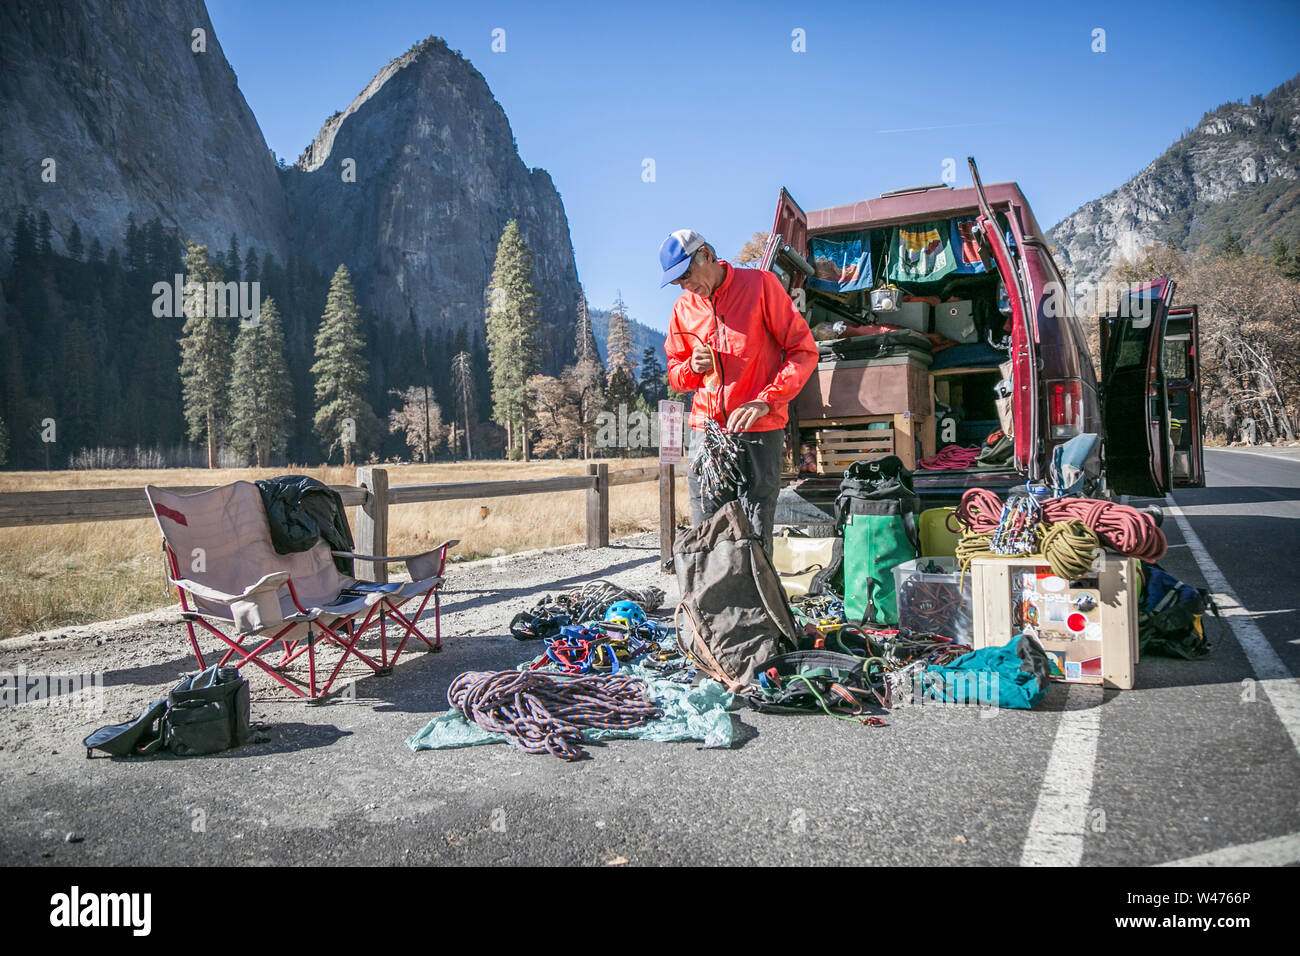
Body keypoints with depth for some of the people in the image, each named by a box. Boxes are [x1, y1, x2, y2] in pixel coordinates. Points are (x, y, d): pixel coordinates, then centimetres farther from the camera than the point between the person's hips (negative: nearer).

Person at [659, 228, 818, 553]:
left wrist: (765, 401, -14)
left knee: (755, 539, -6)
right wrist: (692, 368, -2)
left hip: (759, 432, -4)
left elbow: (804, 350, -2)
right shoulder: (684, 307, 14)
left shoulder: (761, 285, 0)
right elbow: (674, 372, 23)